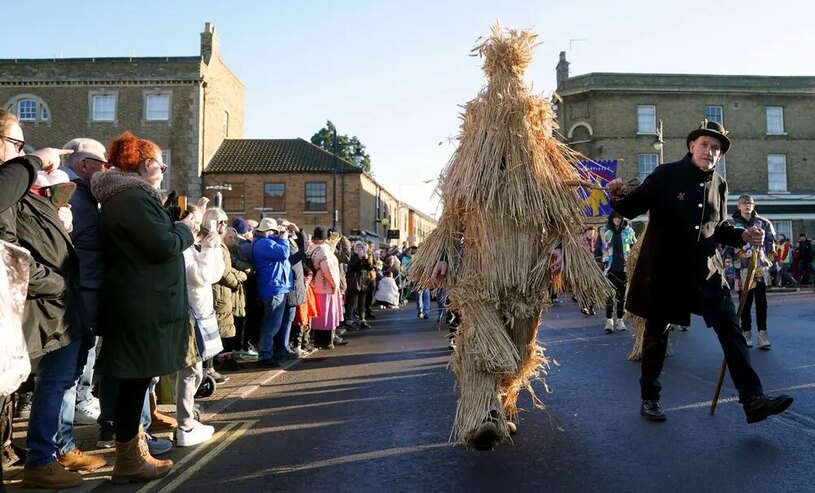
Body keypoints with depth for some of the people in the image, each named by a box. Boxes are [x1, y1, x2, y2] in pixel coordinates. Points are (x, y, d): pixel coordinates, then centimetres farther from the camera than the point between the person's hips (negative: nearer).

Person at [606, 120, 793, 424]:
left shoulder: (719, 185, 8)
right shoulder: (666, 175, -6)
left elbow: (719, 227, 19)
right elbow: (633, 208, -5)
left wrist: (742, 236, -1)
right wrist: (618, 197, -27)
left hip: (705, 269, 4)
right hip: (663, 268, -4)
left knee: (730, 327, -6)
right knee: (656, 334, 8)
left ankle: (753, 400, -3)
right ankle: (649, 398, 23)